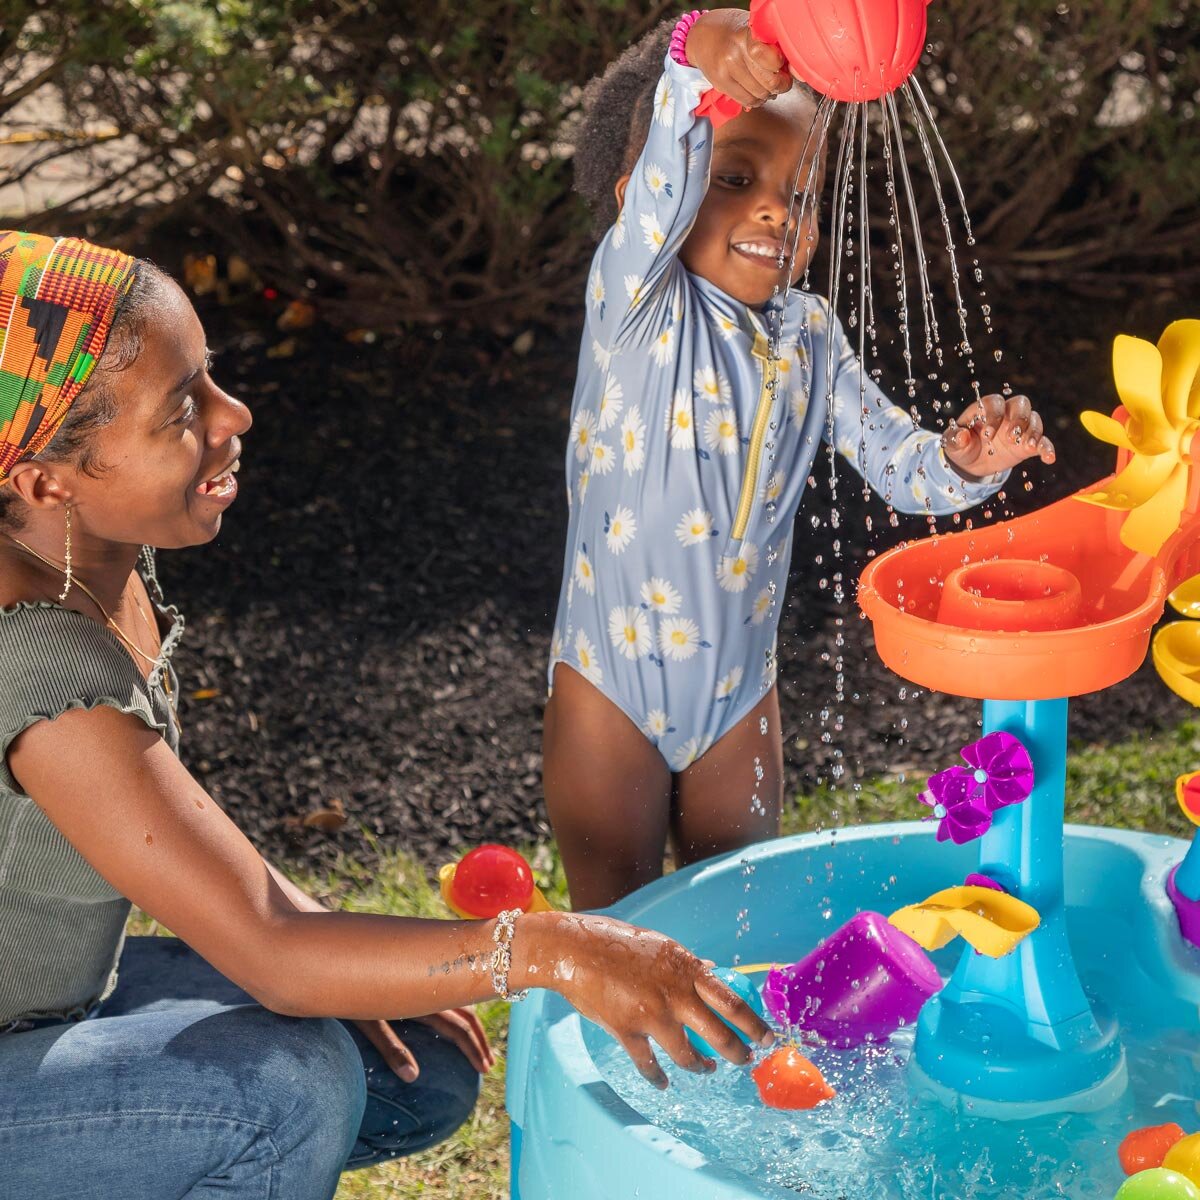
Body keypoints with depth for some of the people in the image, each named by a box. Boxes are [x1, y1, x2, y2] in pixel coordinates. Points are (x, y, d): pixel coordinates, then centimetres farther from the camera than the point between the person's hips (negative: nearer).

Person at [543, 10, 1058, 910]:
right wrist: (697, 66, -58)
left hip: (740, 695, 5)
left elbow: (899, 462, -2)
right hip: (611, 693, -4)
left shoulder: (810, 338, -2)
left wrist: (966, 461, -25)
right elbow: (661, 192, -38)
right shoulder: (636, 303, -18)